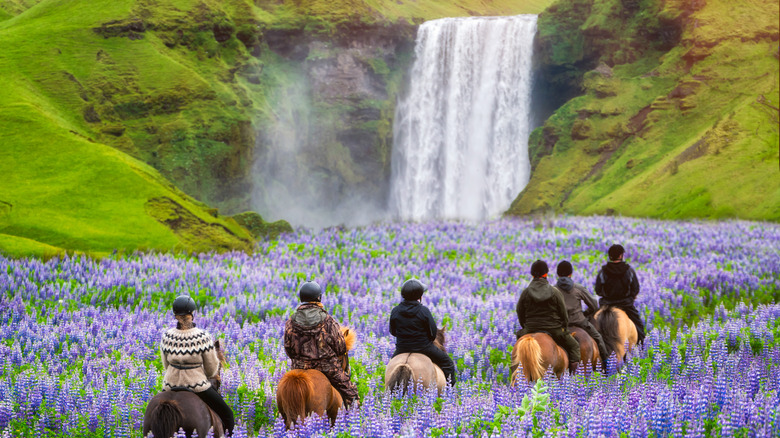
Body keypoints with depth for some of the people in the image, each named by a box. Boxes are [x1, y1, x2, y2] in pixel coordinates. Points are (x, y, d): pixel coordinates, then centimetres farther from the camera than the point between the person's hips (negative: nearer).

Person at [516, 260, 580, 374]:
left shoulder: (525, 293, -2)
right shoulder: (555, 292, -6)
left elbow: (520, 313, 5)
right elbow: (564, 314, 0)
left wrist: (526, 327, 20)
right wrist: (564, 328, 16)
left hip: (531, 330, 2)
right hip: (554, 329, -1)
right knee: (574, 346, 17)